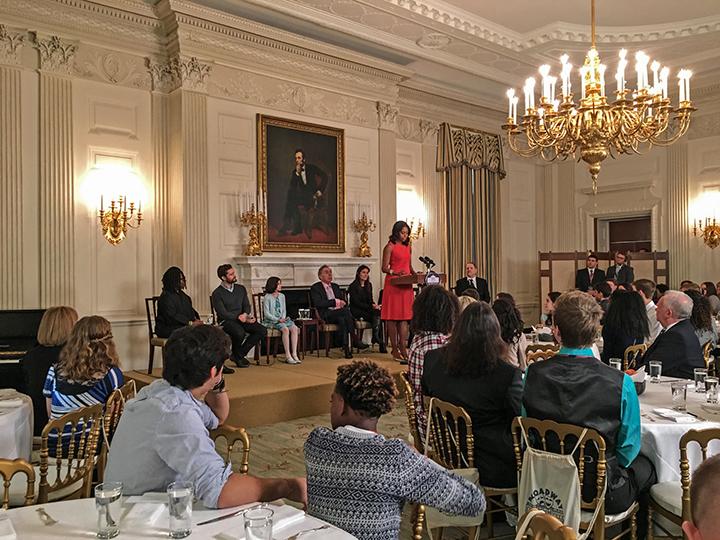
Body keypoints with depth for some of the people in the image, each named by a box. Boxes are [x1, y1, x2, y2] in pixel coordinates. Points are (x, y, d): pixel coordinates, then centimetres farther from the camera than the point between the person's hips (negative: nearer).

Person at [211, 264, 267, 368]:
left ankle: (239, 355, -6)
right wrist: (240, 317, -23)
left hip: (242, 319, 6)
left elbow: (247, 305, 11)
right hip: (226, 321, -6)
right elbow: (223, 314, -13)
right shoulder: (217, 294, -6)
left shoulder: (241, 289, 12)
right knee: (239, 332, -38)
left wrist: (246, 315, -12)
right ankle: (237, 356, -6)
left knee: (262, 330, -16)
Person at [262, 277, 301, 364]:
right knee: (285, 329, -33)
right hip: (271, 321, -6)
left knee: (294, 328, -23)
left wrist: (283, 318, -4)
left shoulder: (282, 296, 15)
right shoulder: (267, 297, -4)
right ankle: (288, 356, -30)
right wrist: (278, 319, -18)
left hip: (282, 319, 6)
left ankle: (294, 354, -24)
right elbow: (266, 313, -9)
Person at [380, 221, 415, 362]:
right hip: (393, 284, -6)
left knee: (404, 317, 3)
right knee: (393, 317, -2)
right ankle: (395, 349, 4)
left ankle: (403, 349, 5)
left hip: (406, 285, 6)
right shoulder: (390, 247, -3)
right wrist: (396, 272, -25)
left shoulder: (408, 247, 16)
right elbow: (384, 268, -8)